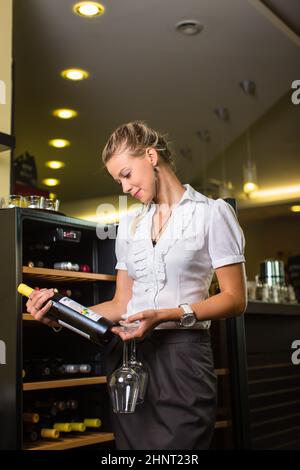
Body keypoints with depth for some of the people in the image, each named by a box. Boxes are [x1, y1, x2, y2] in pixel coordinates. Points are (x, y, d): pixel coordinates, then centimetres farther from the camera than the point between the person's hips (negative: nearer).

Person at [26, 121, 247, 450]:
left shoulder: (212, 212, 1)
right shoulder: (129, 225, 17)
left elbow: (235, 299, -4)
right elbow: (121, 304, 14)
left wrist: (166, 316, -17)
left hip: (181, 356, -4)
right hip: (128, 356, 5)